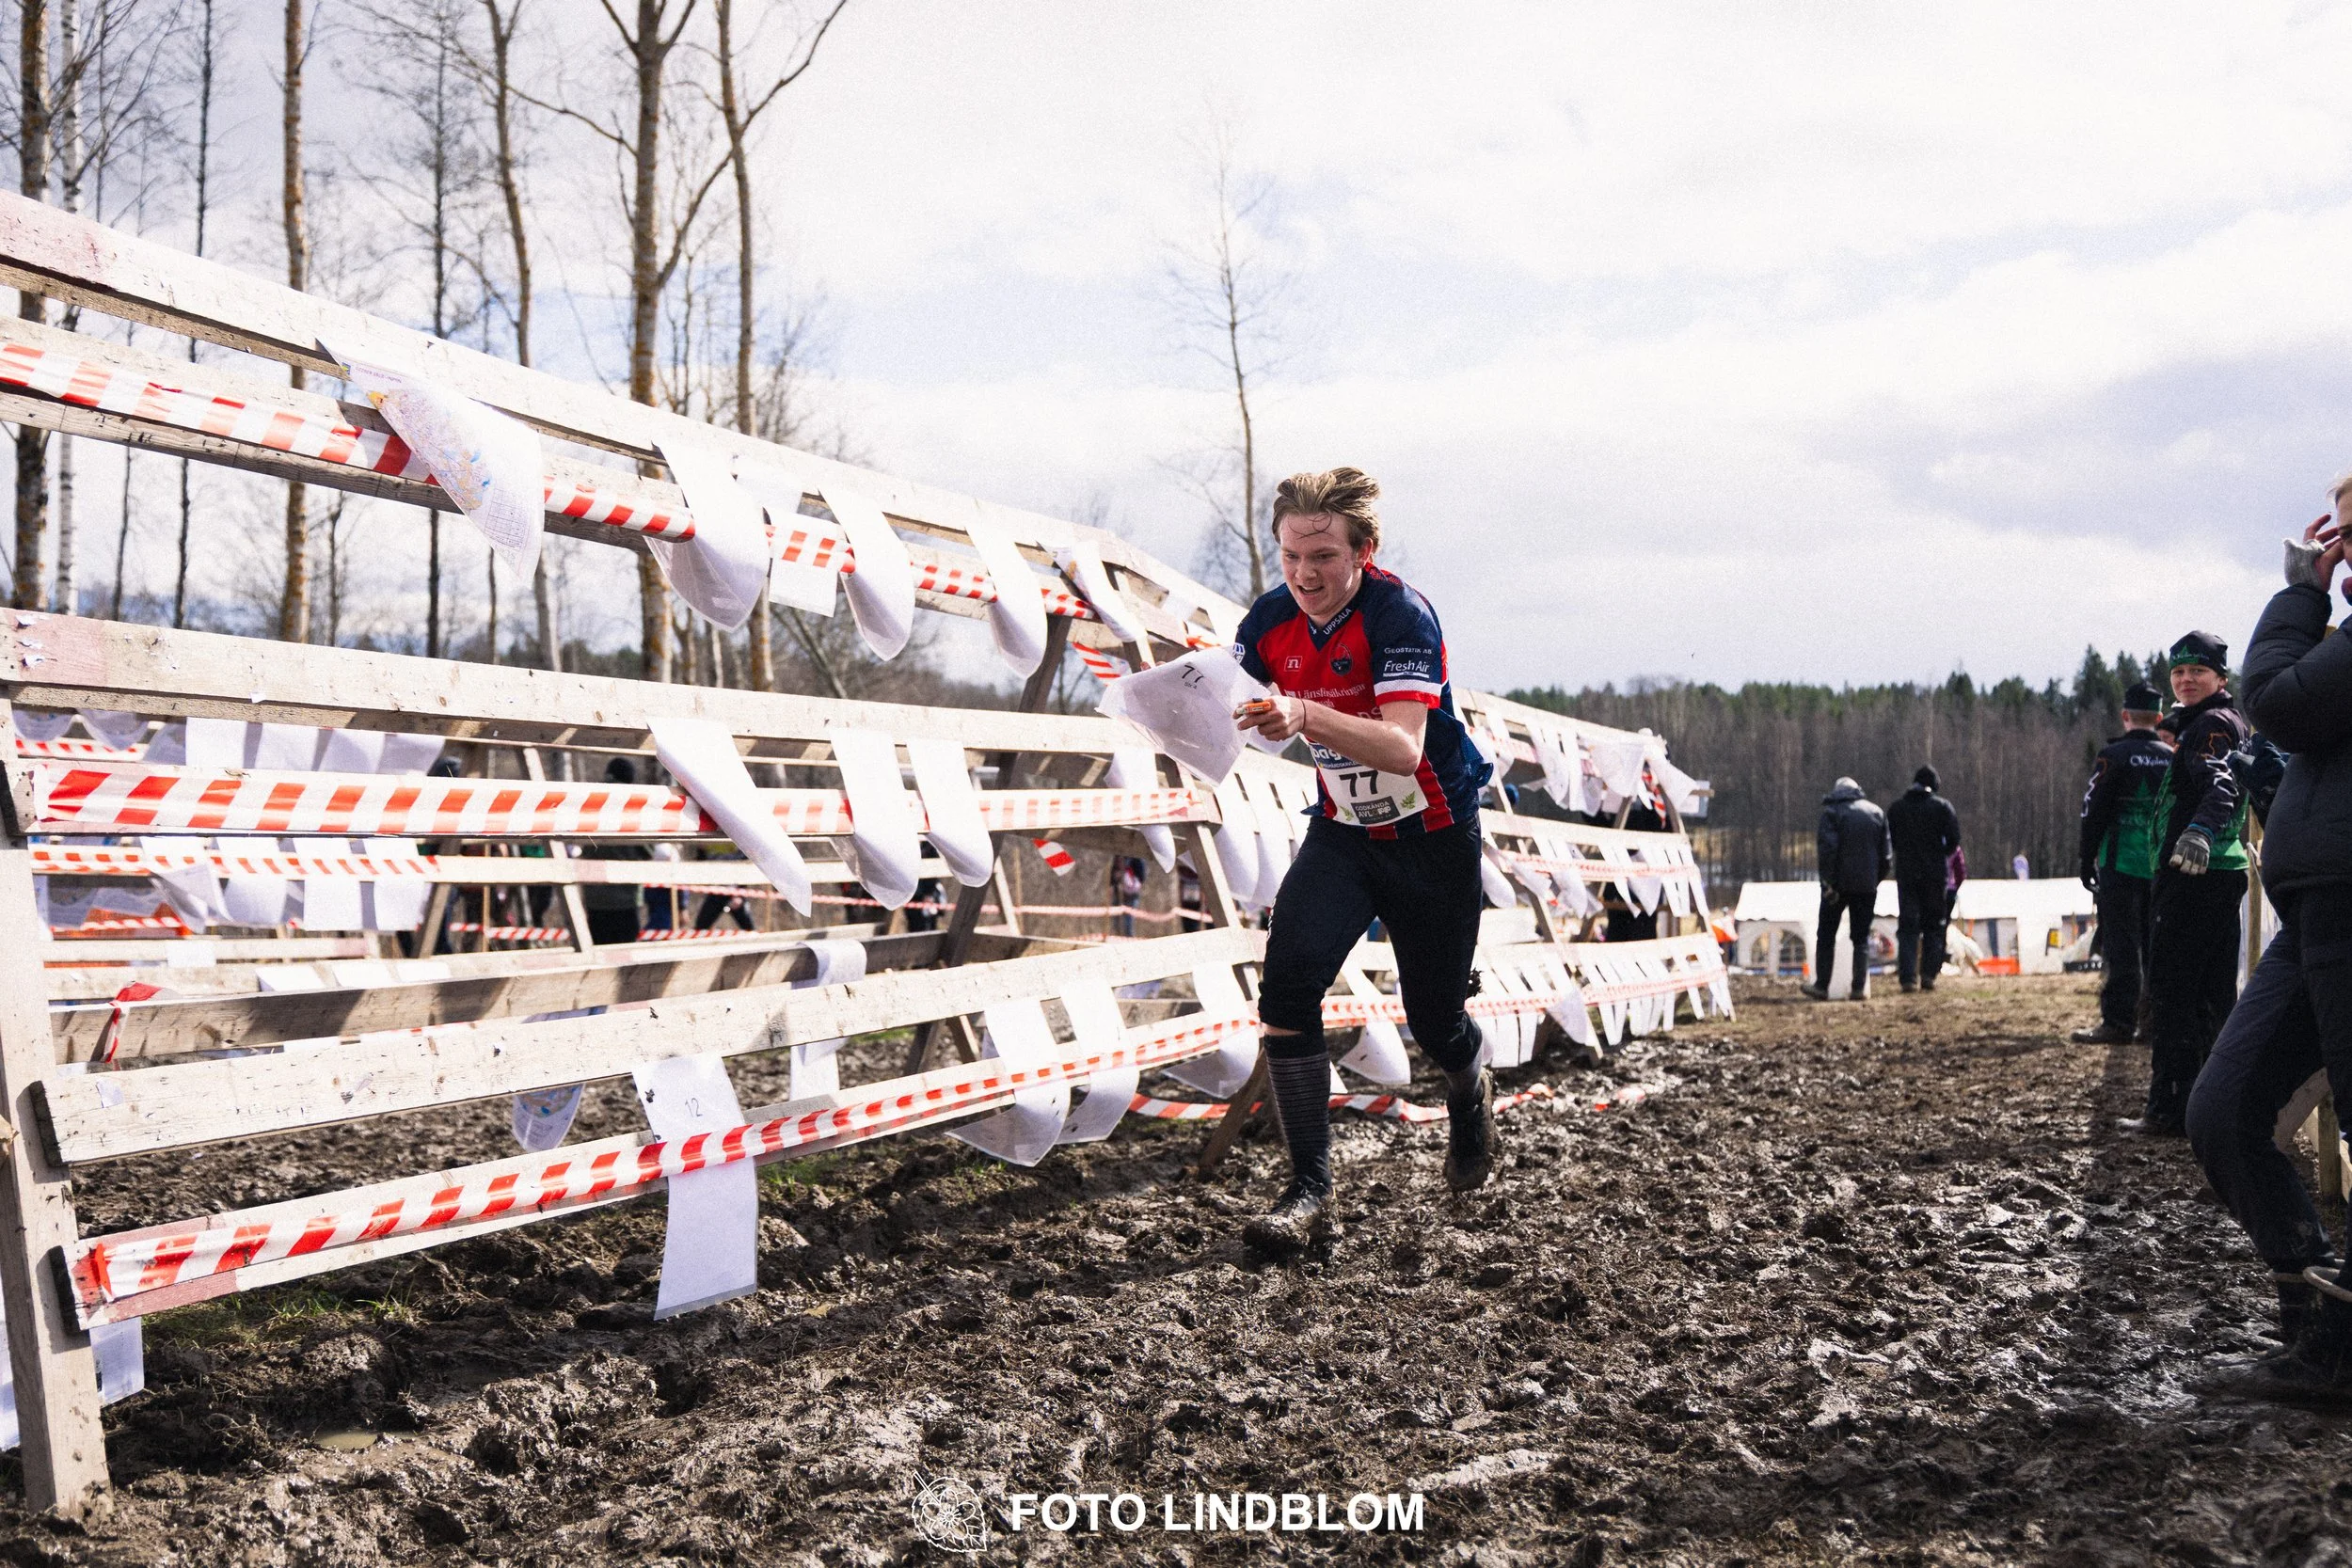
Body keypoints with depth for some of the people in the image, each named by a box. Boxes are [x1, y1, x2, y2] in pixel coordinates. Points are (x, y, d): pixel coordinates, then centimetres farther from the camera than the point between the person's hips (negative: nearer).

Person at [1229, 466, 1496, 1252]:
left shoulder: (1401, 616, -25)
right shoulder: (1270, 621, -8)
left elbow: (1402, 747, -38)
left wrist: (1304, 718, -54)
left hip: (1433, 839, -4)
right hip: (1343, 833, 4)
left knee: (1433, 1020, 7)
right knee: (1287, 984, -19)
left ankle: (1471, 1097, 47)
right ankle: (1309, 1191, -11)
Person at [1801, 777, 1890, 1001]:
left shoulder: (1832, 812, -4)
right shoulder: (1877, 812, 9)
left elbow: (1827, 848, -14)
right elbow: (1887, 854, 7)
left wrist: (1828, 882, -13)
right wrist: (1876, 879, 14)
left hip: (1838, 884, -3)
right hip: (1867, 886, 3)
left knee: (1826, 936, 7)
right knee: (1861, 937, 9)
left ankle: (1821, 985, 5)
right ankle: (1860, 987, 2)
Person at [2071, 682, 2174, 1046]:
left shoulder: (2112, 757, -6)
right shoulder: (2173, 759, 8)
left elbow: (2094, 812, -8)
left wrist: (2087, 862, 0)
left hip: (2121, 865, -5)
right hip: (2164, 868, 5)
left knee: (2122, 947, -5)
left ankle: (2119, 1023, -7)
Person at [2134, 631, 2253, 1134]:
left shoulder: (2210, 723, -11)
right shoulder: (2235, 722, 21)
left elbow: (2222, 785, -29)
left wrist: (2200, 831, -46)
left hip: (2193, 873, -11)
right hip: (2224, 871, 11)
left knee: (2171, 991, -10)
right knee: (2214, 994, 13)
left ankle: (2170, 1110, -12)